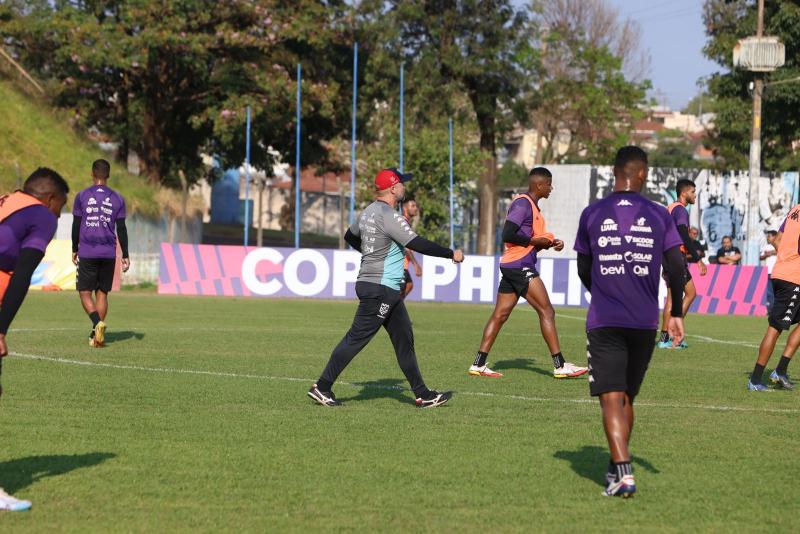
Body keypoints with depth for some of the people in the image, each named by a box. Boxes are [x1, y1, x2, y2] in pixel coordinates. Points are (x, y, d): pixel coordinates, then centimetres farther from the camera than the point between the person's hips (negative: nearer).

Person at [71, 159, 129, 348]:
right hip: (109, 253, 2)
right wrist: (125, 256, 7)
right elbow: (121, 229, 4)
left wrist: (74, 250, 14)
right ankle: (96, 335, 5)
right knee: (102, 293, 10)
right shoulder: (117, 199, 5)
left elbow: (76, 226, 3)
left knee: (85, 293, 2)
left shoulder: (82, 196, 1)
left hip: (87, 253, -2)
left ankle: (98, 323, -23)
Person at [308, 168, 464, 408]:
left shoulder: (369, 212, 12)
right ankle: (322, 387, -1)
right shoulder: (389, 216, -17)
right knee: (357, 338, -6)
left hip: (387, 291, 10)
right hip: (380, 289, -10)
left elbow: (350, 236, 29)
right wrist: (451, 253, -13)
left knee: (404, 339, 9)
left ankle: (423, 395, 11)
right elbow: (417, 244, -22)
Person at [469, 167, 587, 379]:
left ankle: (479, 364, 9)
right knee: (547, 311, -8)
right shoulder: (523, 204, -13)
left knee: (500, 315, 9)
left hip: (511, 266, 10)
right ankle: (560, 365, -8)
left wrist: (550, 242, 9)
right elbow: (507, 235, -20)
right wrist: (534, 241, -14)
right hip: (520, 266, -10)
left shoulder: (532, 206, 19)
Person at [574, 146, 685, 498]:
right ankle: (617, 467, 27)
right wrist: (676, 314, 12)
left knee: (611, 399, -7)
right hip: (645, 322, 2)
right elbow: (676, 268, 0)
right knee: (627, 397, 17)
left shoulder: (592, 214, 2)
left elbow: (583, 270, 11)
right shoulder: (659, 216, 2)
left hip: (603, 323, -2)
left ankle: (623, 472, -22)